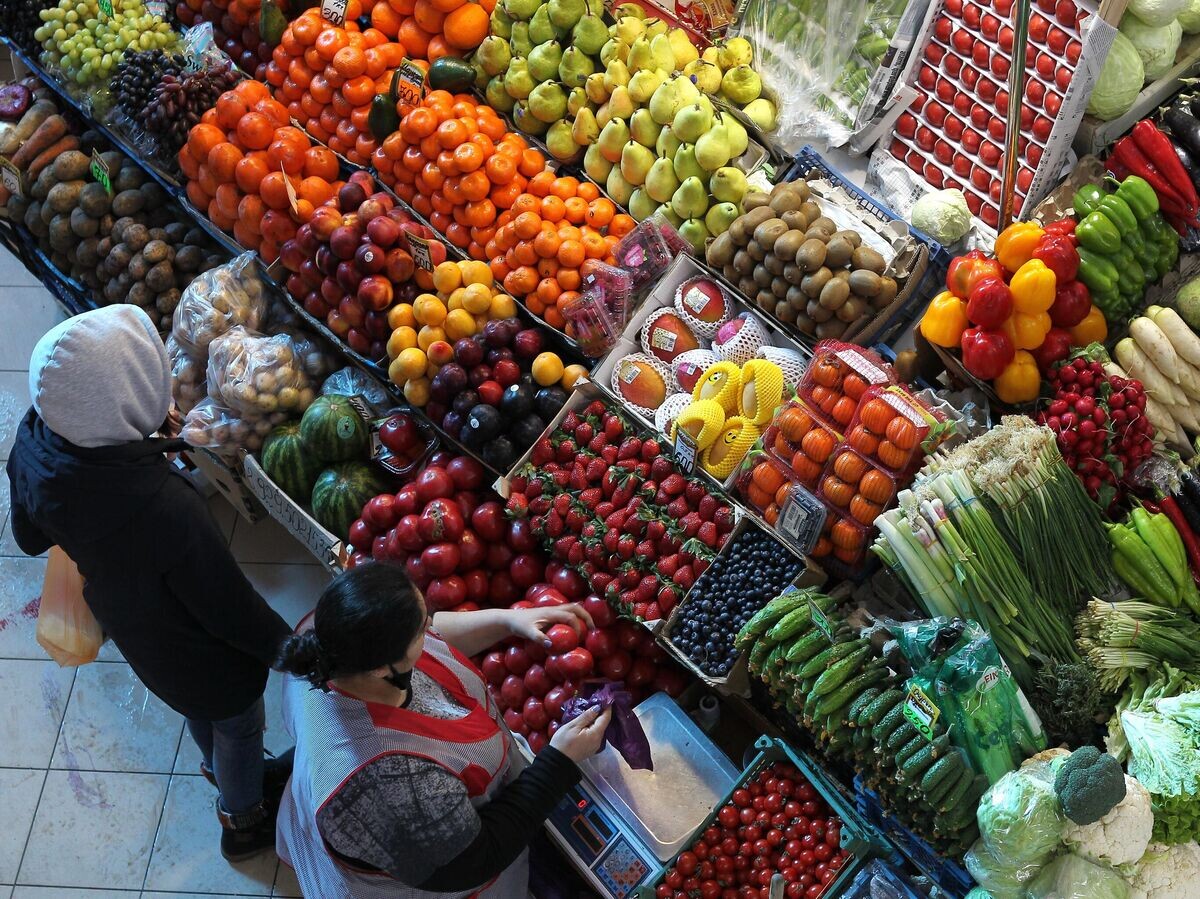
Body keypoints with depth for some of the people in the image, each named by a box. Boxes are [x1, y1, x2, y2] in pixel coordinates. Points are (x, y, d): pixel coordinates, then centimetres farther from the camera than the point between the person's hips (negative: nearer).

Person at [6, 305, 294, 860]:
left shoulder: (34, 441, -27)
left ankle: (224, 771, 66)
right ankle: (244, 821, 56)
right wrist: (291, 649, -10)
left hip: (124, 622, 6)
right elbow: (231, 610, -29)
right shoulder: (167, 509, -47)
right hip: (199, 652, -6)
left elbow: (29, 536, -4)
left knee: (198, 708, 36)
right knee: (239, 725, 27)